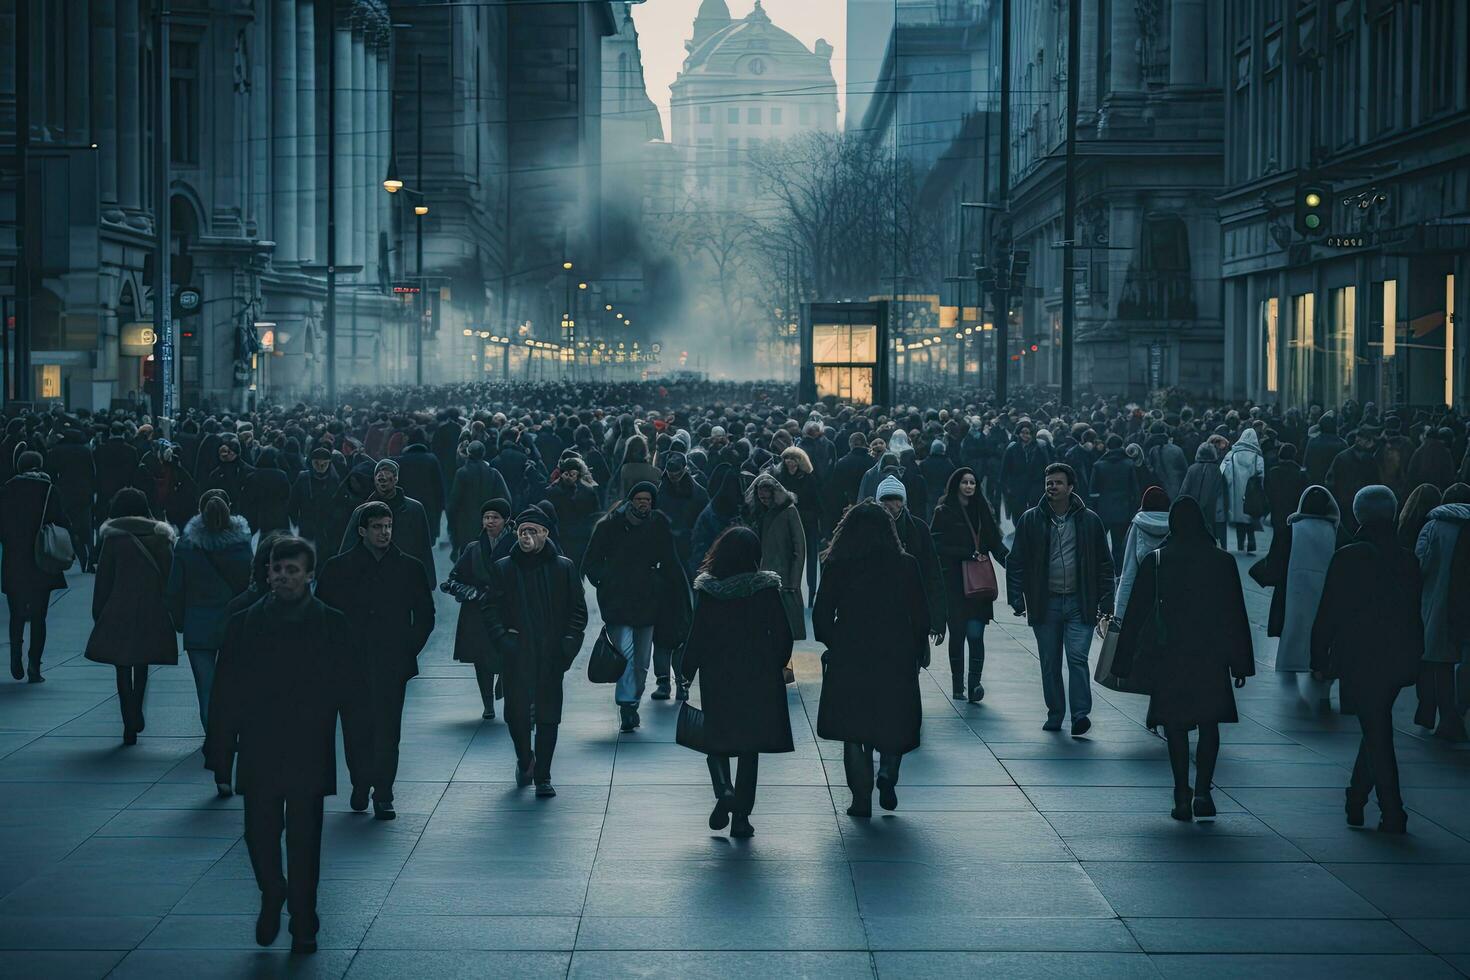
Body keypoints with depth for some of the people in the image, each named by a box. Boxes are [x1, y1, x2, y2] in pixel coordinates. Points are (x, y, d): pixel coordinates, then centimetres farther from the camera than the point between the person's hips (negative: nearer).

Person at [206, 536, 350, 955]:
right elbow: (225, 695, 3)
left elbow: (341, 691, -1)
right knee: (260, 835, 4)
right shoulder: (244, 624, 3)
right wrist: (221, 755, -2)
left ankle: (303, 925, 14)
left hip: (309, 756, -1)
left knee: (304, 840, 2)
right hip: (258, 754, 1)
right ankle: (271, 896, 33)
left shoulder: (331, 625, 1)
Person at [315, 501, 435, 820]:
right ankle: (360, 784, 21)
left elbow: (425, 614, 13)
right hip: (351, 665, 0)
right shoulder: (338, 568, 4)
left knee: (387, 731, -4)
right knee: (355, 728, 3)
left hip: (392, 665, 0)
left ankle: (383, 796, -1)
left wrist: (410, 649, 5)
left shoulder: (409, 567, 6)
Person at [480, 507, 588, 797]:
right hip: (517, 654, 0)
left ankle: (543, 777, 8)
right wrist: (501, 637, -8)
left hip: (552, 656, 0)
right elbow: (489, 607, 7)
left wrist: (569, 643, -6)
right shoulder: (503, 569, 5)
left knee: (548, 716, 0)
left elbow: (578, 610, 6)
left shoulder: (563, 568, 4)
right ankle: (524, 759, 28)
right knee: (516, 713, 0)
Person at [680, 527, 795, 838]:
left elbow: (697, 634, -6)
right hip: (758, 680, 0)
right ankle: (741, 817, 8)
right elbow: (783, 634, -3)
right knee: (749, 747, 9)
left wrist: (687, 671, 6)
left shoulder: (707, 590, -8)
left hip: (717, 678, 0)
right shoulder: (766, 588, -7)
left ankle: (724, 791, -14)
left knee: (717, 741, 13)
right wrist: (776, 666, 13)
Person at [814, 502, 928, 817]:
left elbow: (821, 614, -2)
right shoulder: (906, 565, -5)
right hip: (896, 658, 0)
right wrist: (919, 651, 13)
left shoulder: (836, 566, -5)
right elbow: (920, 615, -1)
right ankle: (887, 774, -4)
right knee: (894, 722, 18)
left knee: (853, 727, 10)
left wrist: (833, 646, 15)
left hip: (849, 660, 0)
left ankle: (861, 797, 7)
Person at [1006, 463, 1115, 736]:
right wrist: (1017, 599, -3)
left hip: (1080, 604, -1)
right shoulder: (1031, 520, 3)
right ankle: (1055, 715, 17)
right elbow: (1016, 562, 5)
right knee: (1050, 664, 8)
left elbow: (1104, 564, 7)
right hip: (1045, 604, 2)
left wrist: (1105, 602, 1)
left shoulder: (1089, 521, 3)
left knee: (1078, 658, -11)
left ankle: (1080, 714, -10)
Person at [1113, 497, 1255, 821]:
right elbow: (1236, 615, 1)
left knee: (1176, 727, 8)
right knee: (1209, 725, 11)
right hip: (1211, 658, 0)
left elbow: (1135, 613, 0)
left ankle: (1183, 798, 6)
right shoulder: (1222, 561, -2)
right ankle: (1202, 792, -3)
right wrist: (1241, 663, 8)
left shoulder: (1154, 561, -3)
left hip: (1167, 658, 0)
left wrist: (1125, 664, 6)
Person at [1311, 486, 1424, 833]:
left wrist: (1319, 660, 0)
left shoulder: (1347, 559, -12)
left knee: (1376, 735, 0)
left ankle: (1392, 814, -2)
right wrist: (1413, 657, 17)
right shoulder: (1407, 561, 1)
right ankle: (1356, 801, 27)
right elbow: (1415, 614, 8)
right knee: (1378, 732, 18)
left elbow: (1328, 614, -9)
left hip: (1359, 662, -4)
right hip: (1398, 661, 4)